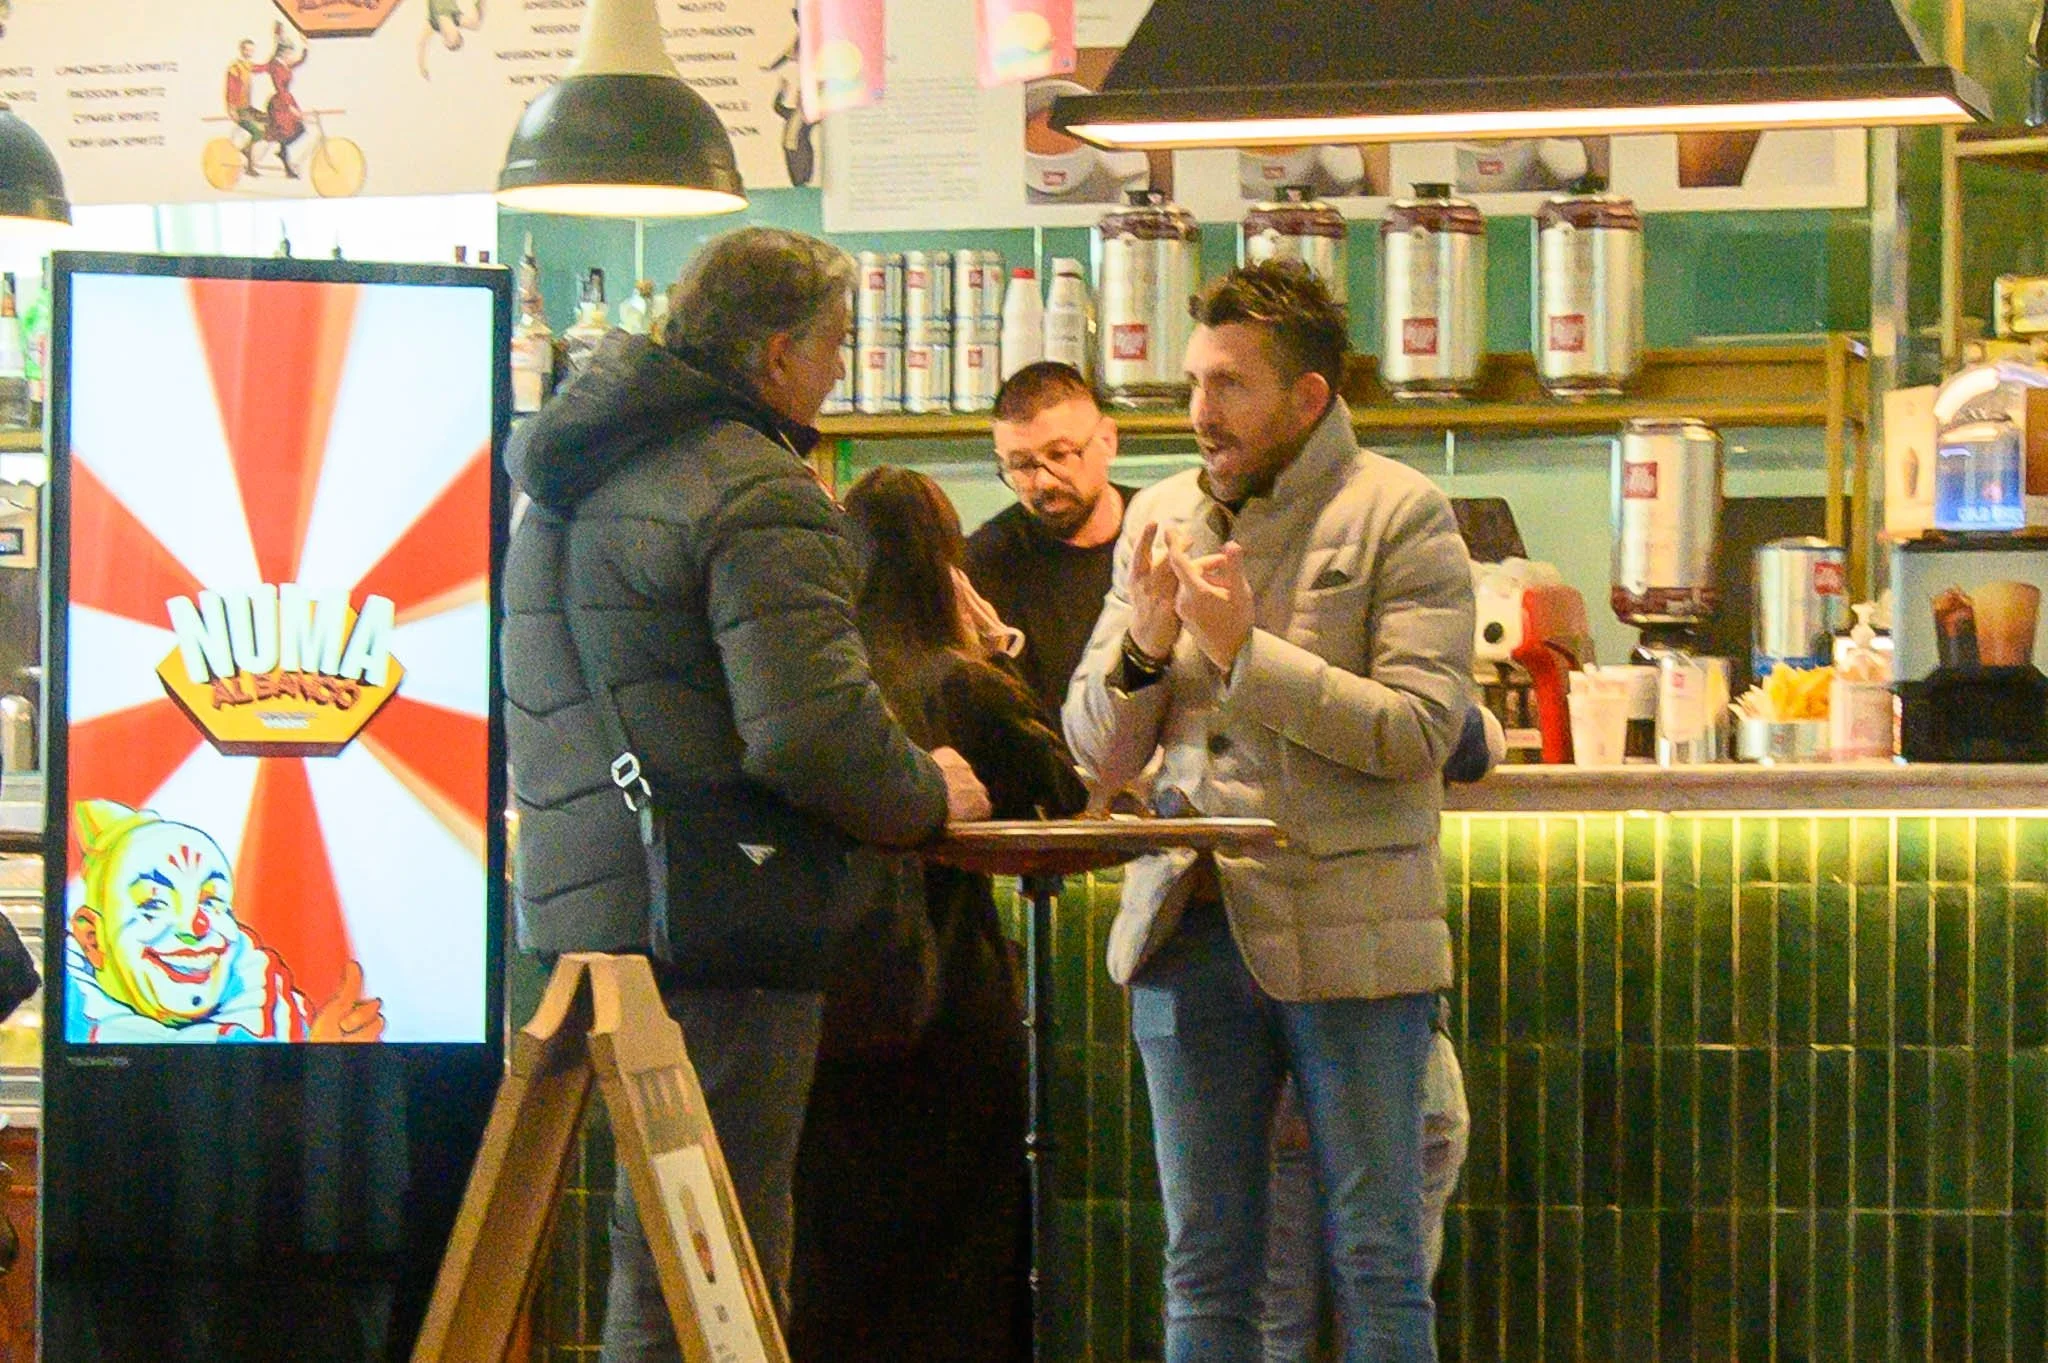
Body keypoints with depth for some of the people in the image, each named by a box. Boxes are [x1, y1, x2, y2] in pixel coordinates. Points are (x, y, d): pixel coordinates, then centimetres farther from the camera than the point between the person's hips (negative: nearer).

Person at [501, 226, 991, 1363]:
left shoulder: (571, 482, 19)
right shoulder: (758, 492, -13)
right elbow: (810, 730, -22)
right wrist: (926, 796, -4)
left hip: (577, 910, 10)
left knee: (659, 1265, 17)